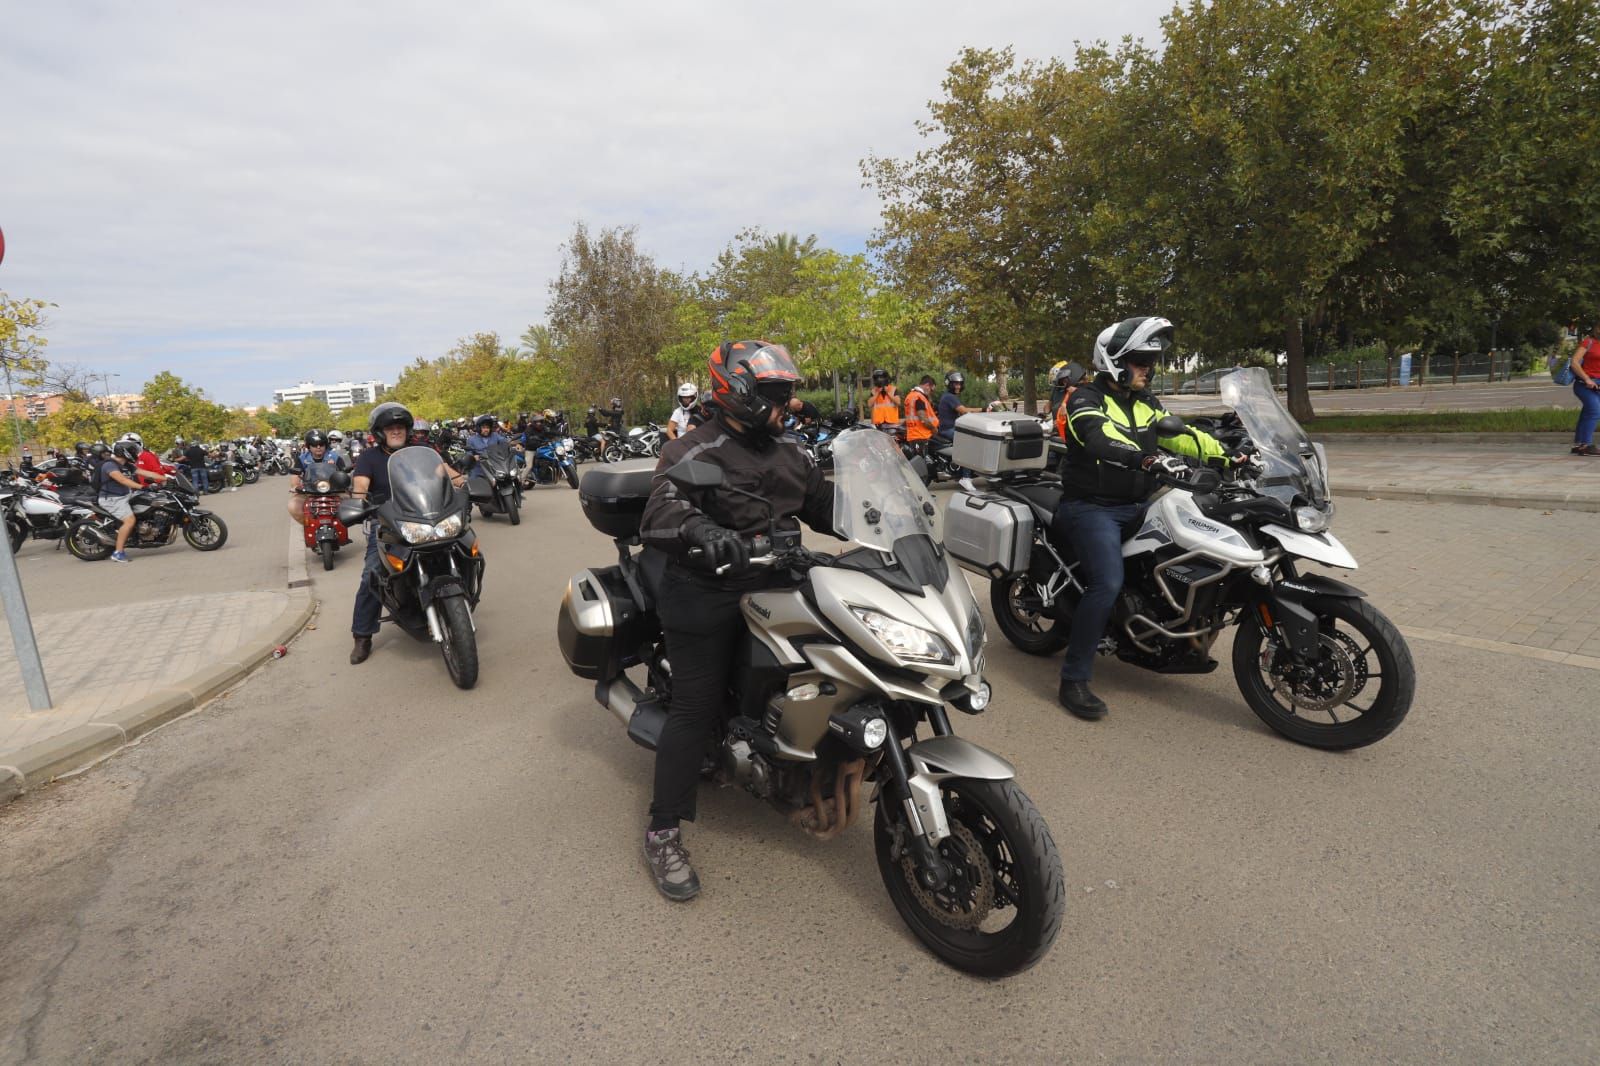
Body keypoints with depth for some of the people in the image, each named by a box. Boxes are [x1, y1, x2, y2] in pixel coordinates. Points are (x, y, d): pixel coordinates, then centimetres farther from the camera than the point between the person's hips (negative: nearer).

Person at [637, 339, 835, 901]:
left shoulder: (786, 452, 15)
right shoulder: (695, 452, -10)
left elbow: (824, 504, 17)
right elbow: (660, 511, -26)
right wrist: (700, 529, -48)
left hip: (773, 586, 8)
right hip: (708, 597, -7)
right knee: (695, 709, -7)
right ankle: (664, 833, 5)